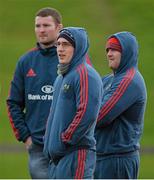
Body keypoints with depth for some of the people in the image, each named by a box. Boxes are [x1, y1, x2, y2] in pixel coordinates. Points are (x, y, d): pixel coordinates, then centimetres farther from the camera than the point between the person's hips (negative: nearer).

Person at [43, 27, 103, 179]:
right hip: (57, 155, 10)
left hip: (77, 153, -10)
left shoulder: (85, 75, -12)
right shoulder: (61, 77, 19)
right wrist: (48, 139, 13)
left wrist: (64, 141, -17)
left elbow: (87, 115, -22)